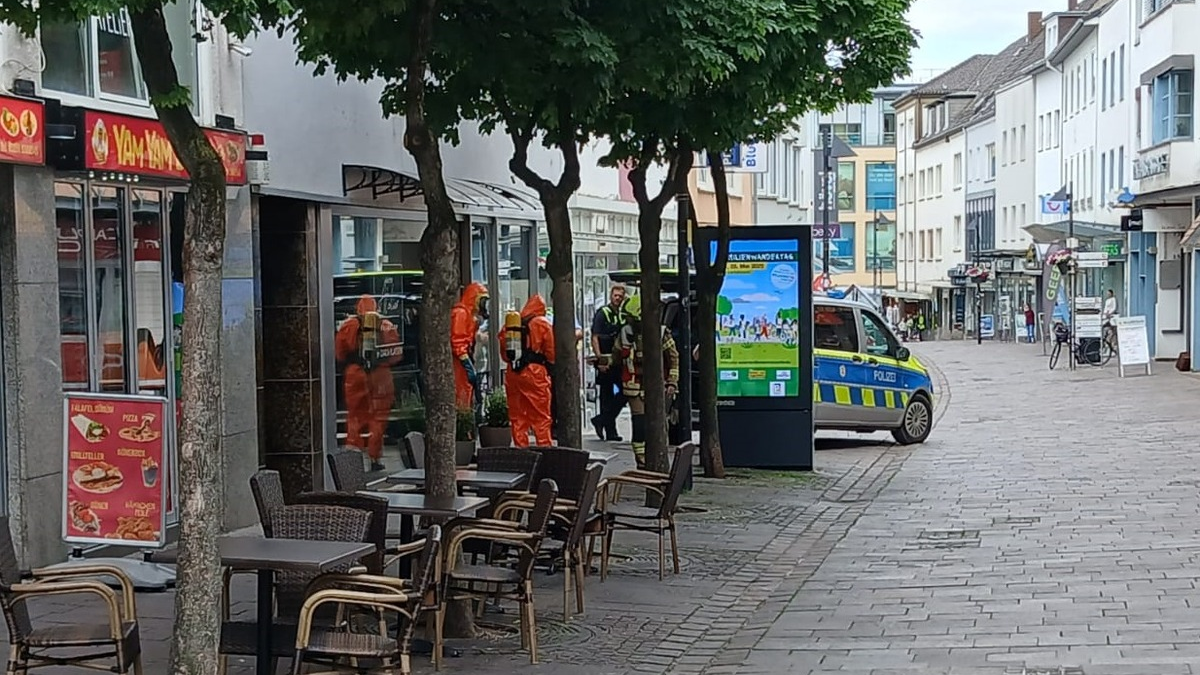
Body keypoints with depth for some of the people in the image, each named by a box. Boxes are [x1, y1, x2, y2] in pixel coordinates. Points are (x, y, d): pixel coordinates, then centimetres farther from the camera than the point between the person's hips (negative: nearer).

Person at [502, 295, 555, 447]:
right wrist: (549, 366, 16)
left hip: (513, 372, 5)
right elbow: (551, 351, 0)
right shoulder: (543, 324, -1)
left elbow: (504, 352, 12)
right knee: (541, 416, -1)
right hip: (535, 372, -4)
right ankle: (544, 447, -4)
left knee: (517, 416, 9)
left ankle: (520, 448, 10)